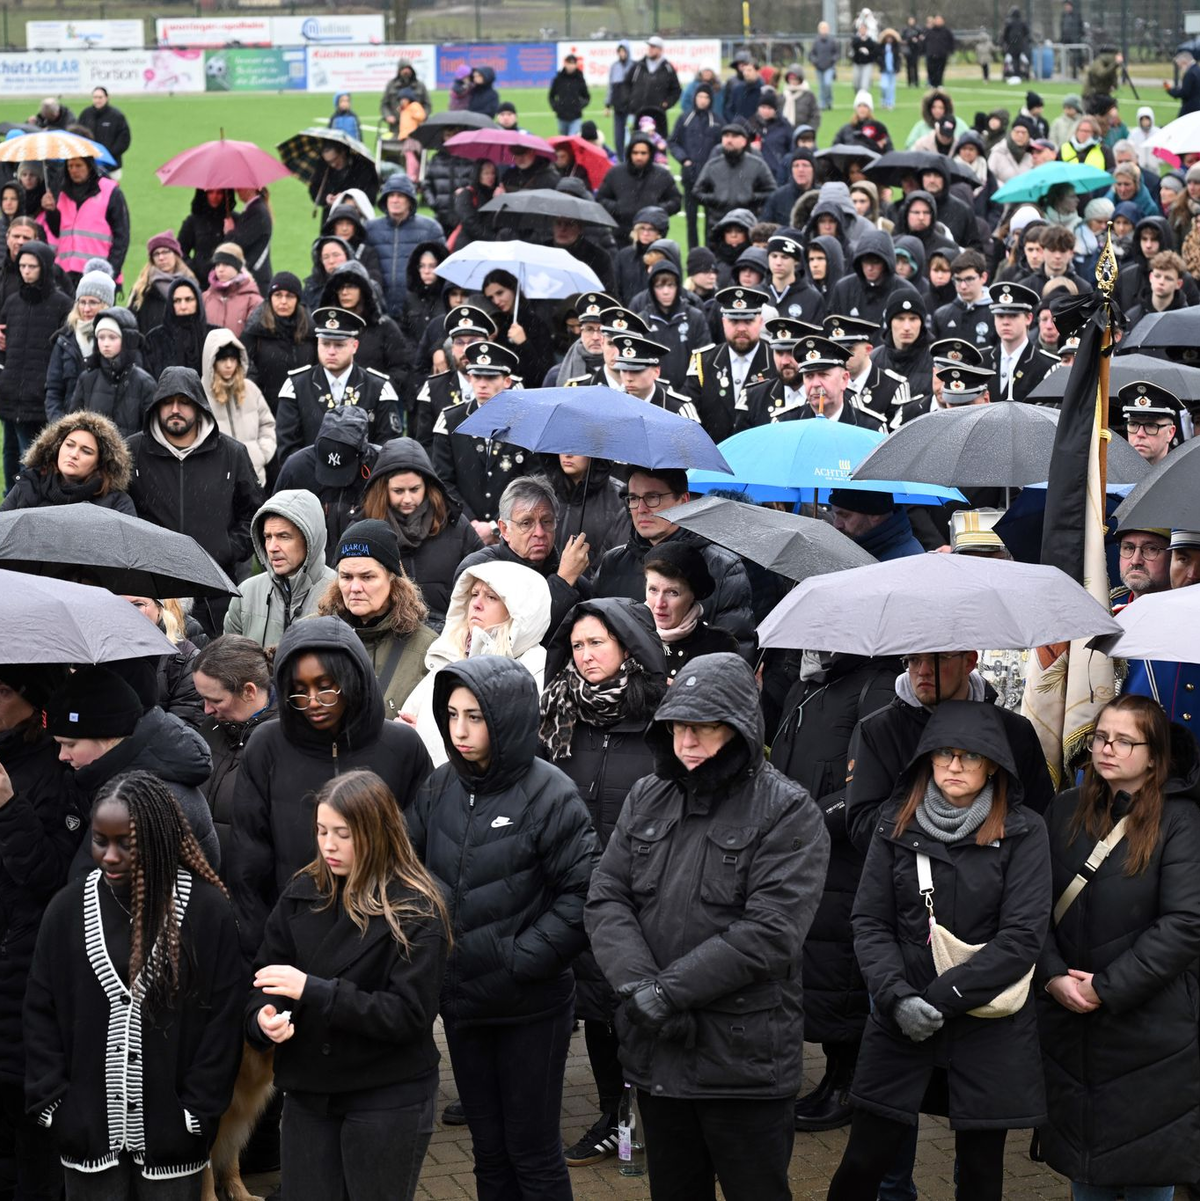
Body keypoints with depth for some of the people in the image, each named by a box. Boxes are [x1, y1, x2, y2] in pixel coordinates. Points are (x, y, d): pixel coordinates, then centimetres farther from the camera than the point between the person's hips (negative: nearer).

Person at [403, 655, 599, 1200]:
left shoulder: (549, 794, -14)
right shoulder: (438, 789, 2)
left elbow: (582, 891, -15)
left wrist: (522, 959, -17)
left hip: (531, 1007, -5)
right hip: (463, 1001, 5)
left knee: (533, 1153, 4)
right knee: (488, 1150, 15)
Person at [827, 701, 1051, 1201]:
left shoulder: (1022, 832, -3)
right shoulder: (897, 825, 5)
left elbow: (1021, 938, -9)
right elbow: (870, 923, 2)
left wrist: (942, 998, -14)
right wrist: (896, 995, -14)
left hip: (988, 1031, -2)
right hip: (899, 1027, 2)